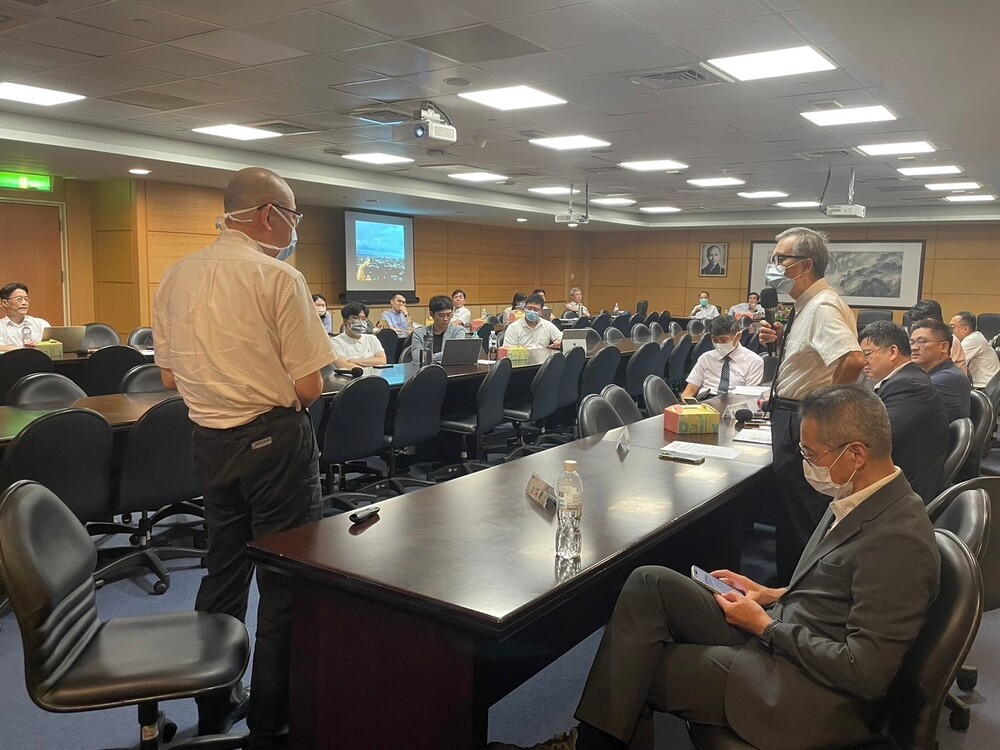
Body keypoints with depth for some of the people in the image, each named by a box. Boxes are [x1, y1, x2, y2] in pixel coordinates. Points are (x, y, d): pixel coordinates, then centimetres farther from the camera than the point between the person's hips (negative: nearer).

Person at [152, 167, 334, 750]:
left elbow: (170, 377, 10)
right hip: (274, 439, -7)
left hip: (209, 439, 7)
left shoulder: (177, 277, 4)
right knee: (285, 579, 6)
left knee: (224, 570, 20)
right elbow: (310, 386, -16)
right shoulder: (279, 277, -15)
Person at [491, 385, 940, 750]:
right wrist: (775, 596, 4)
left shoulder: (898, 539, -24)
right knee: (648, 583, -6)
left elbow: (864, 672, -24)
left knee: (639, 669, -8)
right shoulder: (860, 499, 4)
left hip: (810, 696, -9)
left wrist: (765, 625, -16)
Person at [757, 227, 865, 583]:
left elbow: (853, 360, -36)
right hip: (790, 416, 10)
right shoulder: (806, 305, 9)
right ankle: (789, 582, 35)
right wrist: (781, 339, 5)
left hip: (804, 421, -10)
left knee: (800, 515, 3)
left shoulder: (823, 307, -21)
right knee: (789, 510, 21)